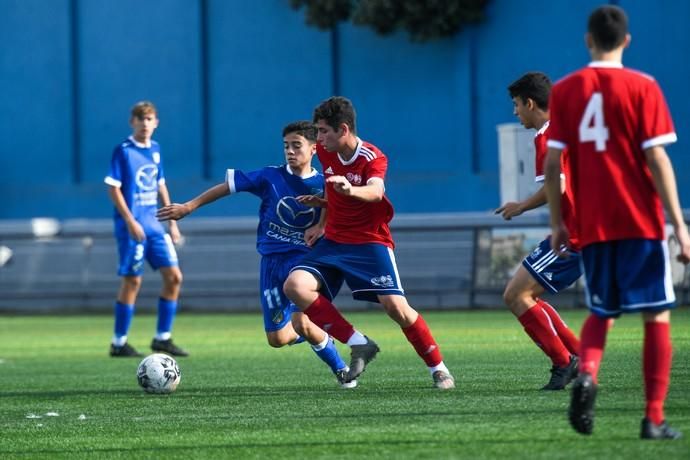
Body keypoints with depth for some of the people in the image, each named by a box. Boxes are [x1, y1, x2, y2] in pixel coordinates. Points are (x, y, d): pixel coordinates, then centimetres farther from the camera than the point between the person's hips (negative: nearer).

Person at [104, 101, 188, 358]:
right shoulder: (123, 151, -9)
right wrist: (130, 221, -18)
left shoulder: (155, 150, 11)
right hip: (133, 226, -7)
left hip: (154, 224, 7)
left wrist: (172, 222, 16)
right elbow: (113, 188, -11)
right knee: (132, 281, -4)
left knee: (173, 276, 2)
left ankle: (162, 338, 10)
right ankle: (119, 344, 5)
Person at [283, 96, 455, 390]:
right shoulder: (325, 153, 1)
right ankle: (358, 344, -13)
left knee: (394, 304, -20)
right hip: (333, 241, 5)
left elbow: (375, 191, -39)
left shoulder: (373, 159, -17)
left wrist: (352, 190, -60)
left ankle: (437, 368, 0)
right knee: (295, 286, -19)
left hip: (370, 242, -5)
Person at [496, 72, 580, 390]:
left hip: (571, 238, -10)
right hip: (590, 232, 10)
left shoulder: (547, 136, -13)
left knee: (515, 296, -7)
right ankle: (580, 359, 11)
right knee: (527, 296, 16)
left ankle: (564, 362, -7)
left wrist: (521, 207, -10)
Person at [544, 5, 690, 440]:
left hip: (591, 225, 3)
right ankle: (655, 419, 0)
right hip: (642, 223, -3)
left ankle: (586, 374, -13)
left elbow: (552, 164, 2)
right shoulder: (642, 87, -4)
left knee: (599, 312, 18)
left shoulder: (564, 91, 4)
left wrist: (557, 223, 12)